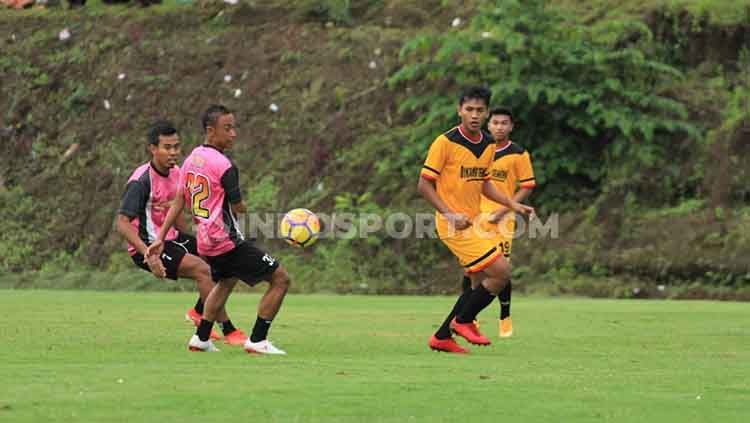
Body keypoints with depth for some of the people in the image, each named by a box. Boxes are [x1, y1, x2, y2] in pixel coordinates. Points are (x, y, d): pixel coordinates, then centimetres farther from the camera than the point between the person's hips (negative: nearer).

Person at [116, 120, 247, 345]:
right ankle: (228, 331, -17)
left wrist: (193, 245, 22)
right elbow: (123, 224, -26)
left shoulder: (176, 173, 6)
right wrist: (149, 255, -35)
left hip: (170, 237, 9)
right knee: (202, 269, -23)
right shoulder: (141, 181, -20)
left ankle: (199, 312, 17)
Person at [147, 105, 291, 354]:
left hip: (205, 242, 9)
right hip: (228, 241, -9)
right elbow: (238, 207, -13)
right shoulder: (224, 166, -18)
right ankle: (257, 341, -4)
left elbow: (179, 202, 10)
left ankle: (201, 339, 34)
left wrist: (161, 238, 13)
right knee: (281, 279, -4)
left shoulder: (191, 159, 7)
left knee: (226, 280, 36)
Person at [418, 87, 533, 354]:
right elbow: (424, 185, -13)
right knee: (501, 271, -13)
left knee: (482, 284, 10)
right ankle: (463, 320, 3)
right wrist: (449, 214, -23)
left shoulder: (488, 145, 8)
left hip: (472, 223, 8)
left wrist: (512, 205, 10)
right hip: (454, 224, -8)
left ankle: (442, 337, 19)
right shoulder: (446, 142, -14)